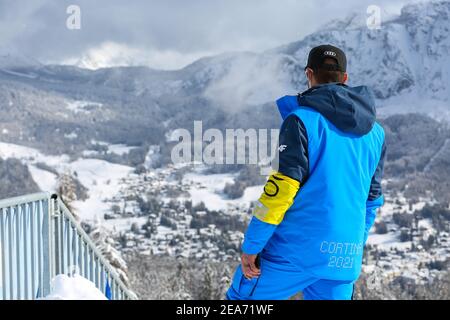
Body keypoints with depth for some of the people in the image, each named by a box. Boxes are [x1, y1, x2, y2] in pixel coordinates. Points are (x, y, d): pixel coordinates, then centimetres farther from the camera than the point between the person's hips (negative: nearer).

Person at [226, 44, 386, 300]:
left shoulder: (302, 119, -7)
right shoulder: (376, 133, 13)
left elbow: (283, 186, -13)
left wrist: (251, 246, -8)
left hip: (296, 249, -5)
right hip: (344, 259, 6)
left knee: (243, 297, 10)